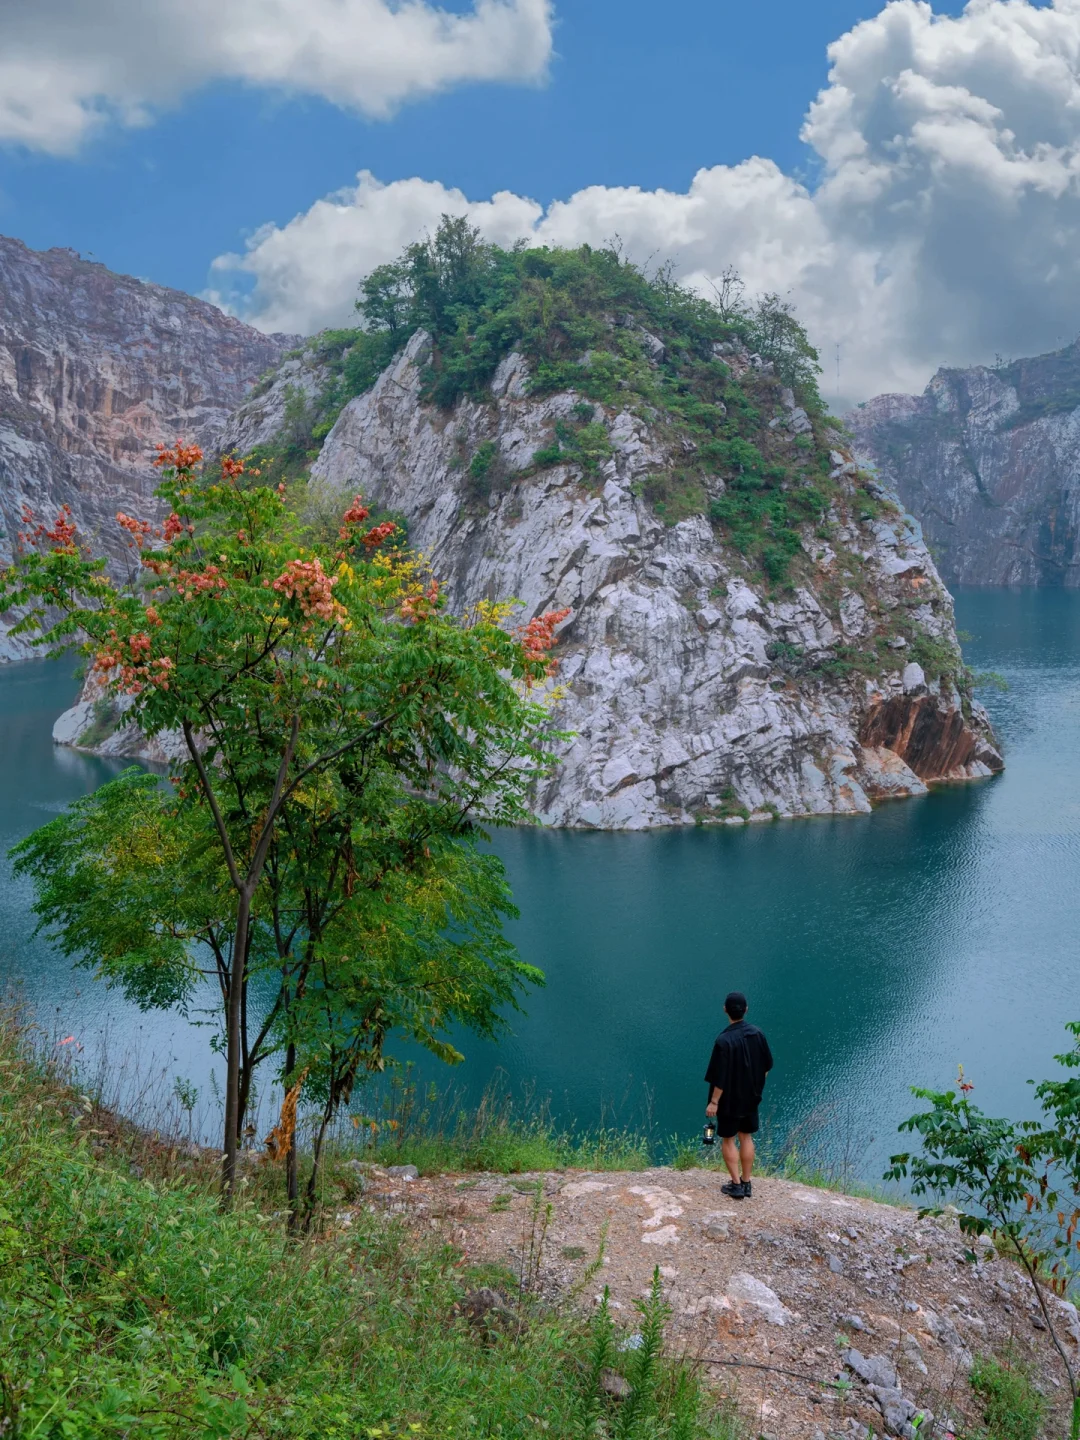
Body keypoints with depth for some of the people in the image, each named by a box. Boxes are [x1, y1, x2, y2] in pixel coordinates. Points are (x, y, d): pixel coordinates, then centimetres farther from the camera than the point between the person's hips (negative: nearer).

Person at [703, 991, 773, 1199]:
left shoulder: (724, 1040, -27)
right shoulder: (757, 1034, -10)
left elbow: (721, 1077, -23)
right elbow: (767, 1065, 2)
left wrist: (714, 1102, -12)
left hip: (729, 1098, -5)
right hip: (751, 1097, 5)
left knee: (728, 1139, 11)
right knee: (746, 1137, 17)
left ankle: (736, 1184, 13)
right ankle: (747, 1183, 25)